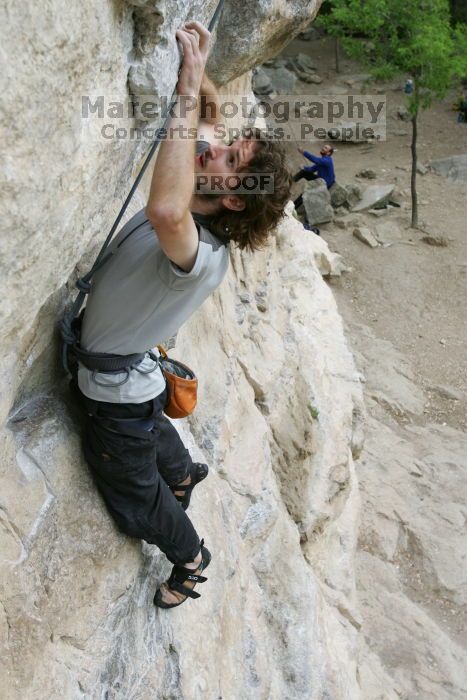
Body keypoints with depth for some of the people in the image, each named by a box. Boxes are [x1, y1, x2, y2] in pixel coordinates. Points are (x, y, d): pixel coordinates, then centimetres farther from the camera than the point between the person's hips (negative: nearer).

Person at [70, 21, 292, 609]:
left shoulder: (203, 257, -39)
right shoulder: (192, 206, -14)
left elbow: (167, 211, -64)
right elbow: (210, 112, 0)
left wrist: (187, 94, -55)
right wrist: (196, 76, -20)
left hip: (115, 396, -8)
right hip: (132, 381, 8)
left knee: (136, 496, 18)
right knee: (154, 431, 39)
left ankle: (191, 560, 46)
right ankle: (183, 475, 71)